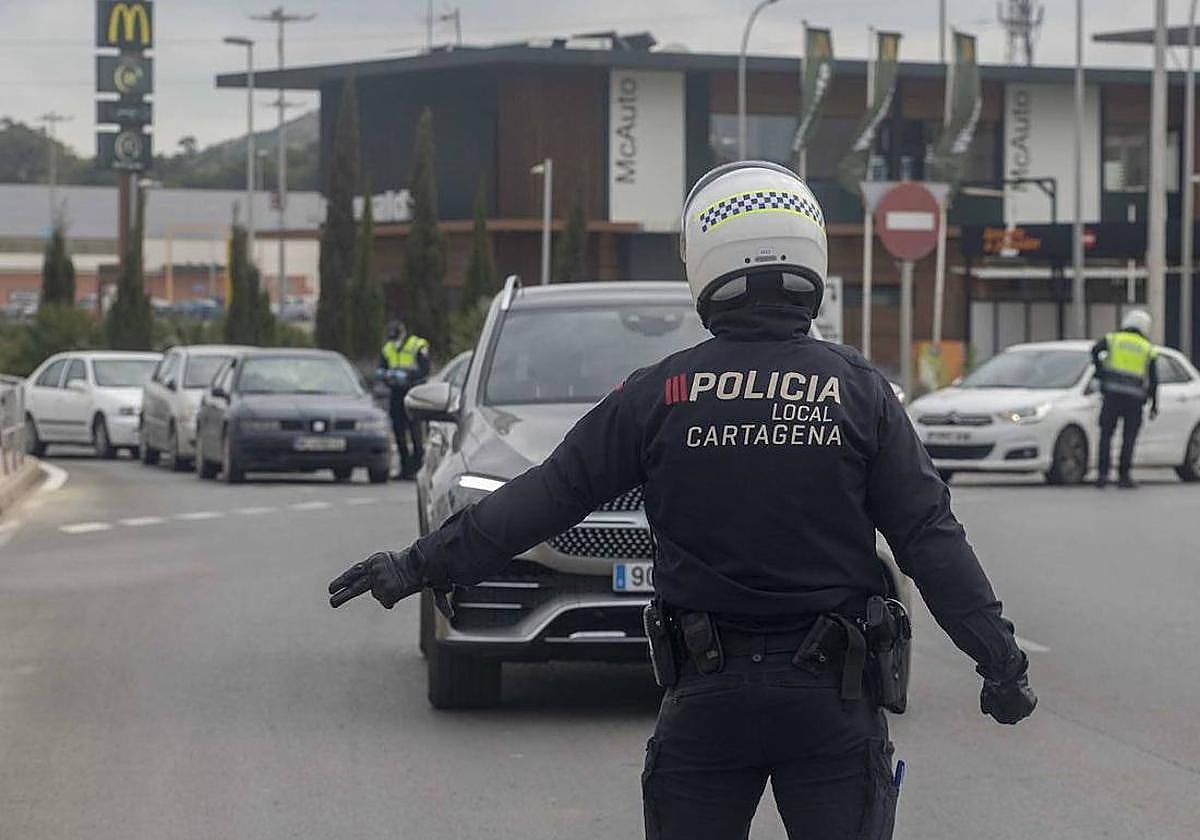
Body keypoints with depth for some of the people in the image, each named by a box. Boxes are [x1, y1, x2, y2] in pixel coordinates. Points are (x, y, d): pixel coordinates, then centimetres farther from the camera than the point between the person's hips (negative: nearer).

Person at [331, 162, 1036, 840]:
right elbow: (930, 537, -3)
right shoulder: (860, 391, -2)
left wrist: (425, 564, 5)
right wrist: (1001, 657, 2)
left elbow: (547, 497, -1)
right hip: (832, 694, 0)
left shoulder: (663, 393, -3)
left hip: (706, 696, 0)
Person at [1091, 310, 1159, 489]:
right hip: (1135, 398, 0)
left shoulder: (1113, 339, 10)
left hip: (1112, 393, 0)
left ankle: (1103, 474, -5)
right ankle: (1124, 476, 2)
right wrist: (1154, 405, 15)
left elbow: (1095, 350, -9)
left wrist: (1100, 371, 2)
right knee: (1129, 439, 6)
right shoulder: (1148, 349, 12)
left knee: (1106, 435, 4)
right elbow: (1153, 380, 10)